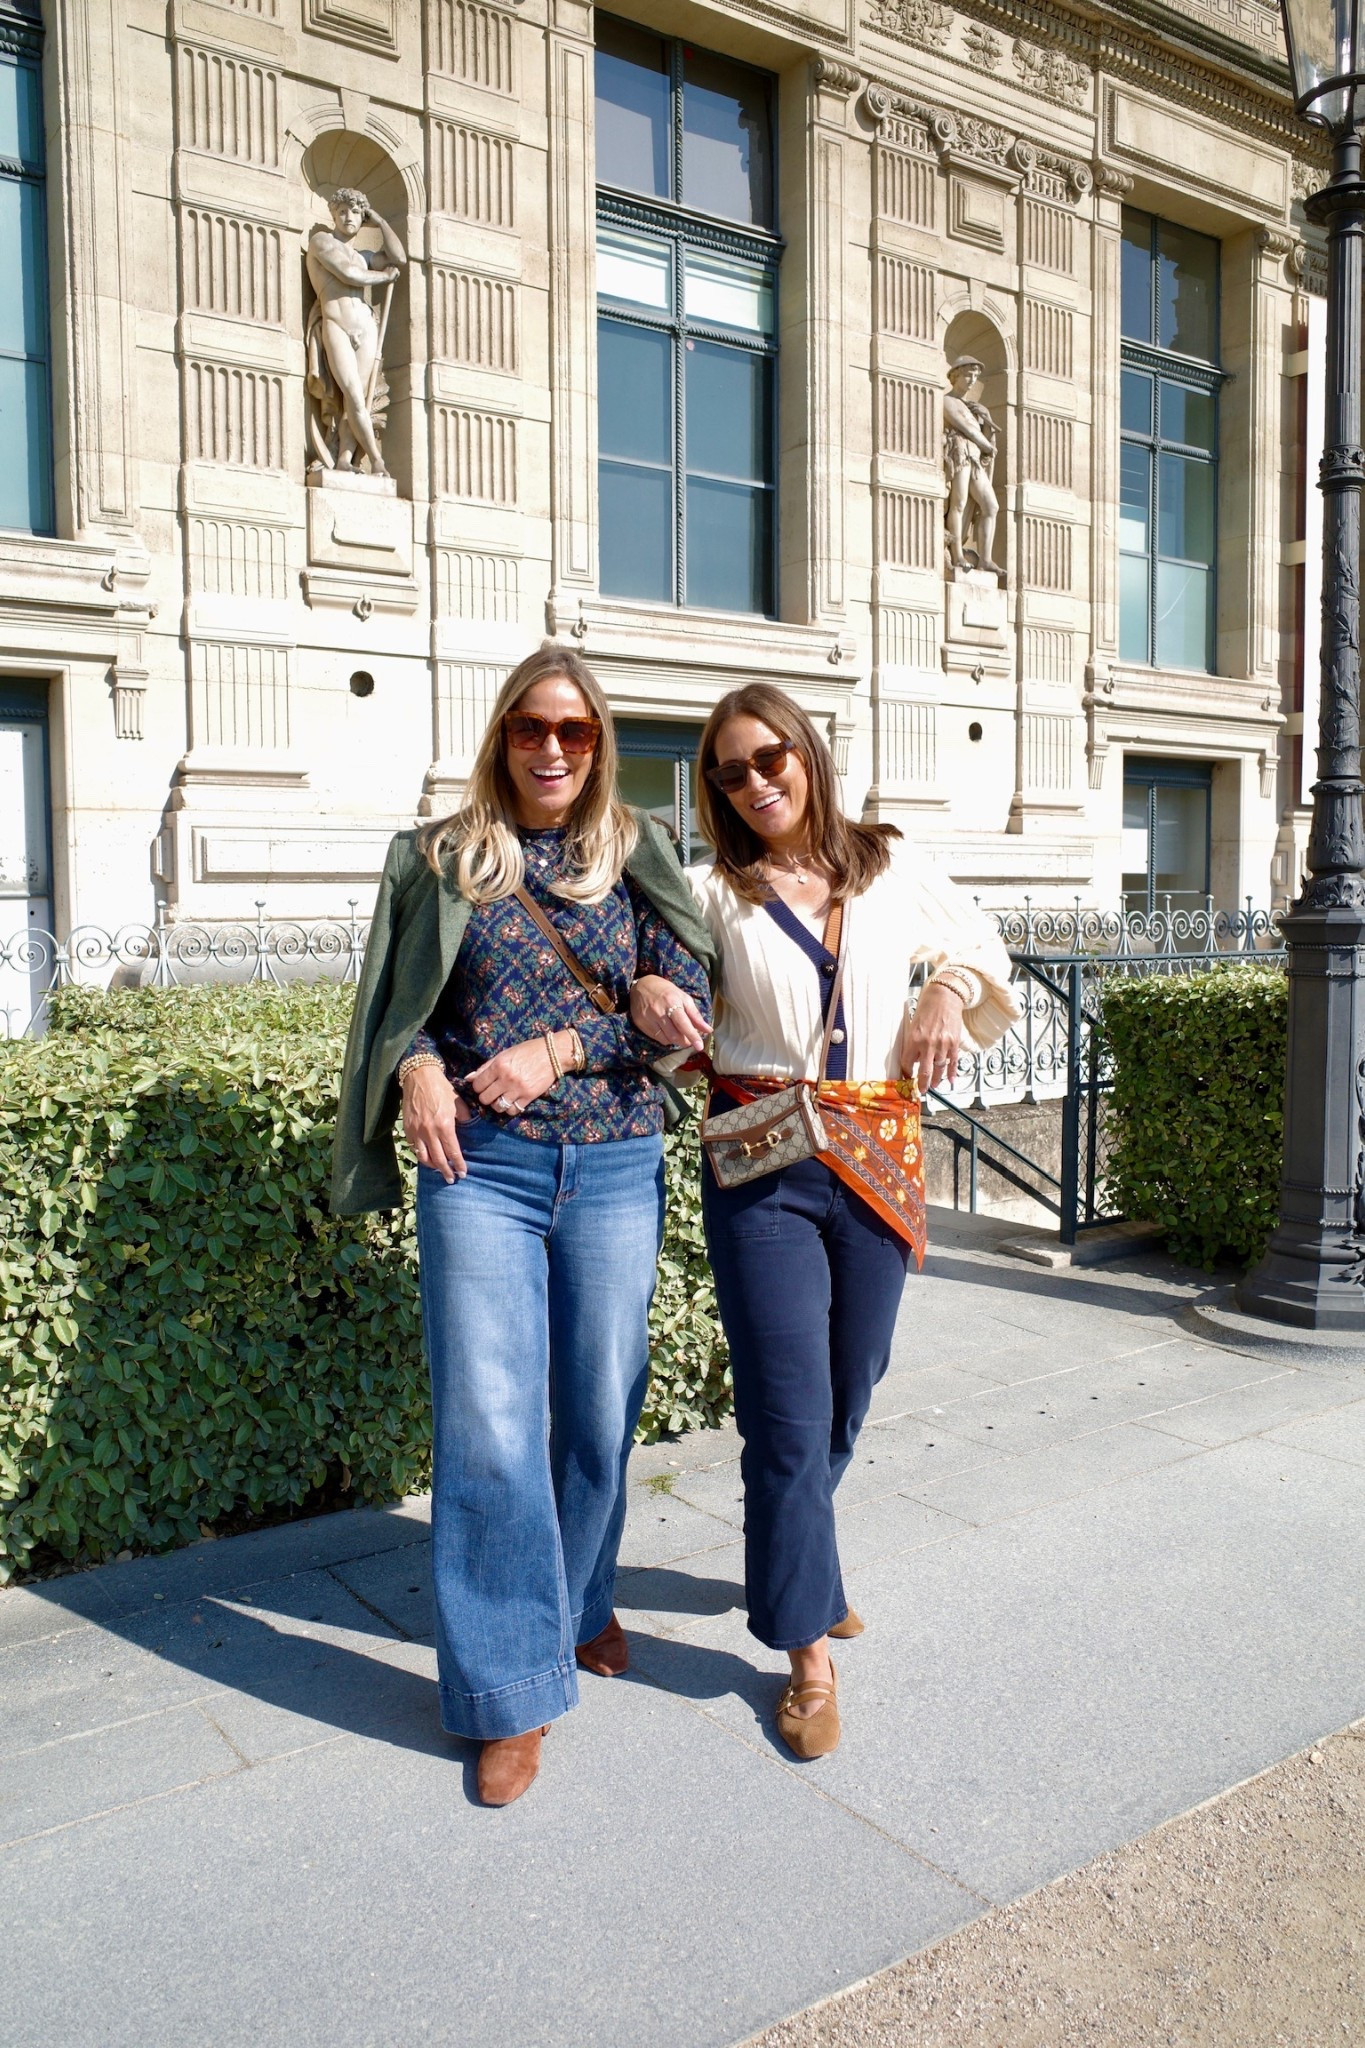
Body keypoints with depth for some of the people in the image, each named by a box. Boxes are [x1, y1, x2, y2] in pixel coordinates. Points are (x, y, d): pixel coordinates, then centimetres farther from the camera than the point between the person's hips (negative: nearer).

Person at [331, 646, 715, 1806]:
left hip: (614, 1169, 2)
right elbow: (396, 1000, 10)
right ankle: (513, 1689, 11)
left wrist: (559, 1047, -12)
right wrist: (415, 1067, -11)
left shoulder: (636, 857, 7)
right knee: (489, 1424, -4)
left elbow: (687, 1001, 0)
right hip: (481, 1167, -1)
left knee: (601, 1408, 11)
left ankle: (579, 1599, 38)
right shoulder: (443, 859, 7)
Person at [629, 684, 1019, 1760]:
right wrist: (645, 988, -17)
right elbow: (633, 951, 6)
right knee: (790, 1409, -3)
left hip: (880, 1152, 3)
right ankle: (809, 1650, 13)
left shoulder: (890, 864, 7)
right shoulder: (714, 890, 2)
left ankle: (793, 1560, 41)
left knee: (848, 1392, 15)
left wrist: (948, 992, -2)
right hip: (761, 1160, -2)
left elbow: (980, 940, 19)